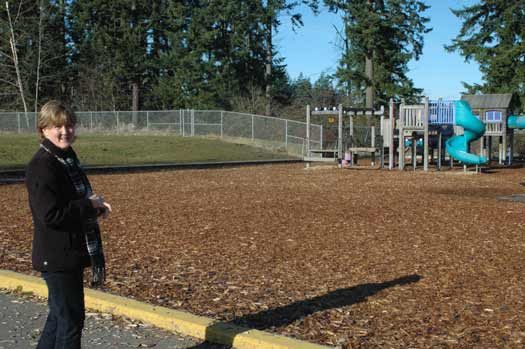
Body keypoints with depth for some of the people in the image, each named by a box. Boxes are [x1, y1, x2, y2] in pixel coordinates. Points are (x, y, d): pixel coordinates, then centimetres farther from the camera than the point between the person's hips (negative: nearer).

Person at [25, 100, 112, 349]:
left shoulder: (68, 158, 12)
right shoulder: (42, 166, -18)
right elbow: (50, 214, -26)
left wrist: (95, 205, 7)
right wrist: (89, 206, -17)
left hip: (72, 254, 10)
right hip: (57, 258, -10)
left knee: (59, 316, 20)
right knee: (71, 320, 0)